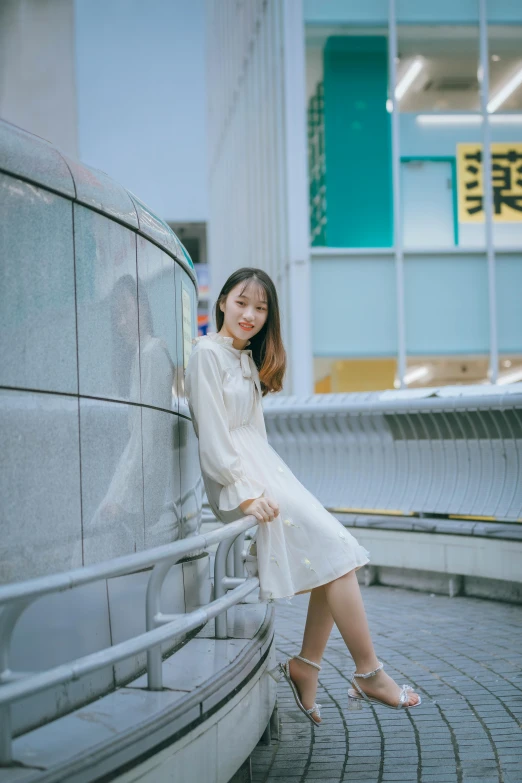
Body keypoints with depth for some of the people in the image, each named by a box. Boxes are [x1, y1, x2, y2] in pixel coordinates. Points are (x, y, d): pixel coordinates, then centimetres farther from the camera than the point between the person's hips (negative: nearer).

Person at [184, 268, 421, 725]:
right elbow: (212, 435, -16)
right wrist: (246, 494, -21)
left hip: (267, 476, 9)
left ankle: (305, 667, 1)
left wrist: (265, 486, 10)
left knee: (334, 559, -4)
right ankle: (368, 675, -7)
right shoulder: (207, 353, -7)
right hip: (239, 484, -9)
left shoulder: (247, 359, 21)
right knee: (337, 554, -13)